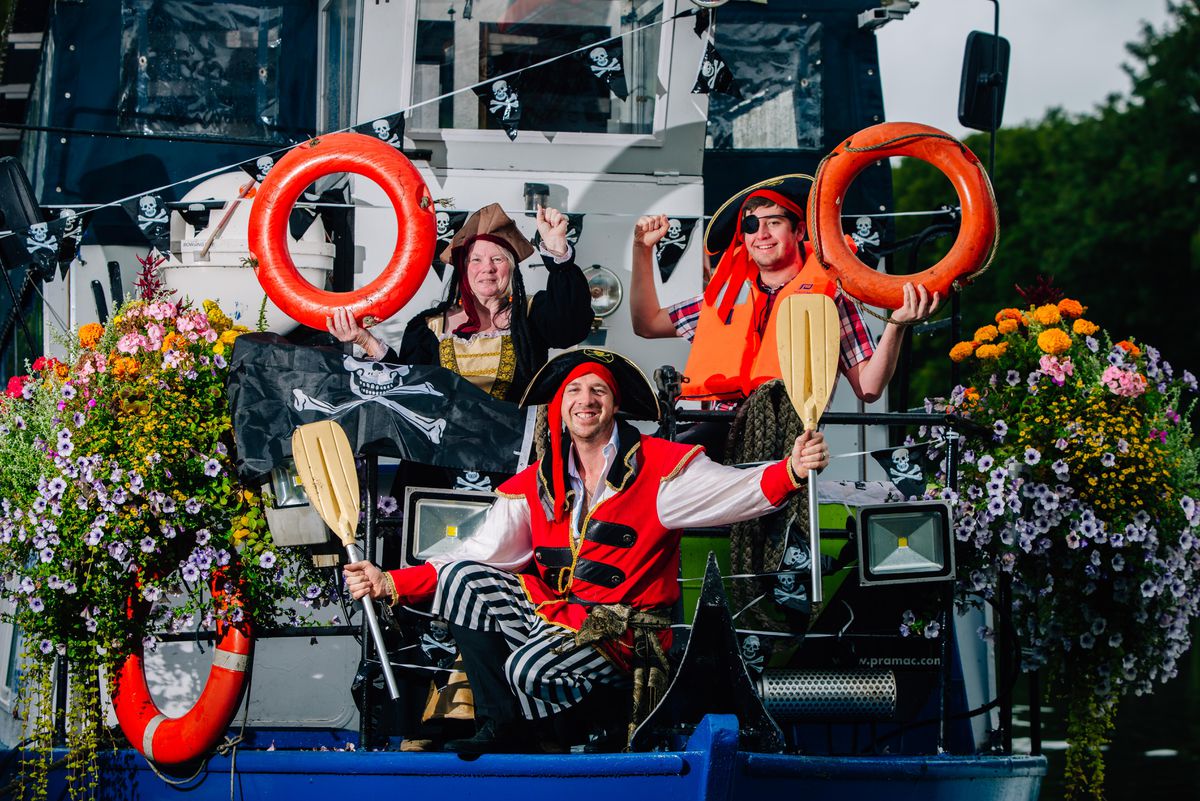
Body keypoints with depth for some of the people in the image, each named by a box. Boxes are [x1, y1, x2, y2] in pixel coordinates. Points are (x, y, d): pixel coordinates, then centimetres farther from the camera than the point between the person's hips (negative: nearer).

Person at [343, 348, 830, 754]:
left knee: (529, 668, -30)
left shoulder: (660, 467, -3)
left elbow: (735, 491, -16)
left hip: (624, 631, -6)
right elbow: (479, 556, 10)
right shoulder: (535, 485, 10)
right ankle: (502, 730, -7)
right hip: (550, 610, 6)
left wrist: (791, 471, -37)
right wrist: (392, 584, 0)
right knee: (460, 578, -9)